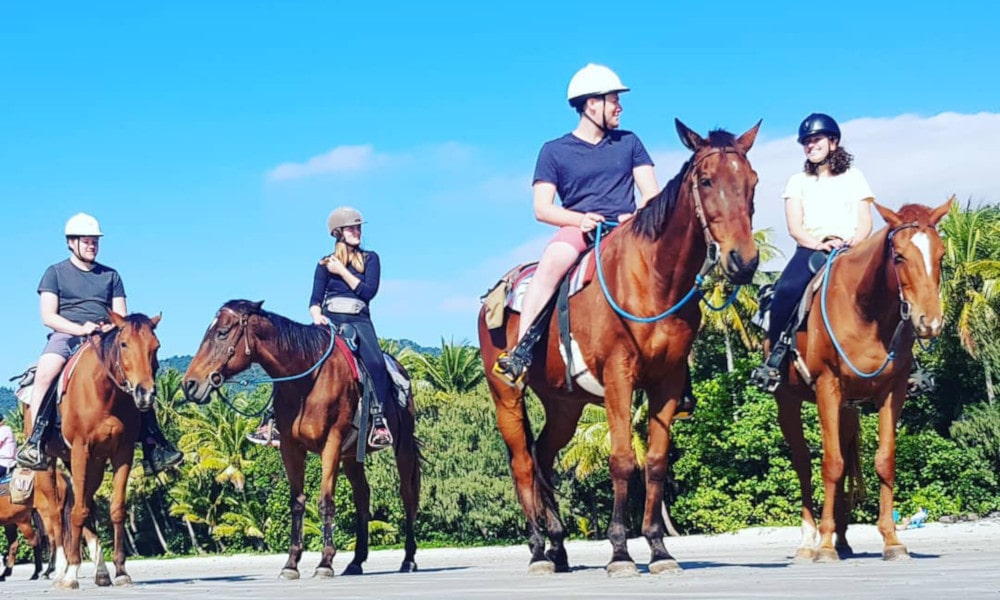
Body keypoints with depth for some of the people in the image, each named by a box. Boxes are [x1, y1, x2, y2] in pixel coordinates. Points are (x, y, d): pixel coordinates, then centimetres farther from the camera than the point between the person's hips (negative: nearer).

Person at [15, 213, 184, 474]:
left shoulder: (111, 276, 21)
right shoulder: (55, 273, 11)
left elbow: (122, 317, 15)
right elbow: (48, 317, 0)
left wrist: (111, 327, -9)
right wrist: (81, 328, -15)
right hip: (66, 335, -3)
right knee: (45, 373, -35)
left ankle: (153, 444, -17)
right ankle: (35, 442, -35)